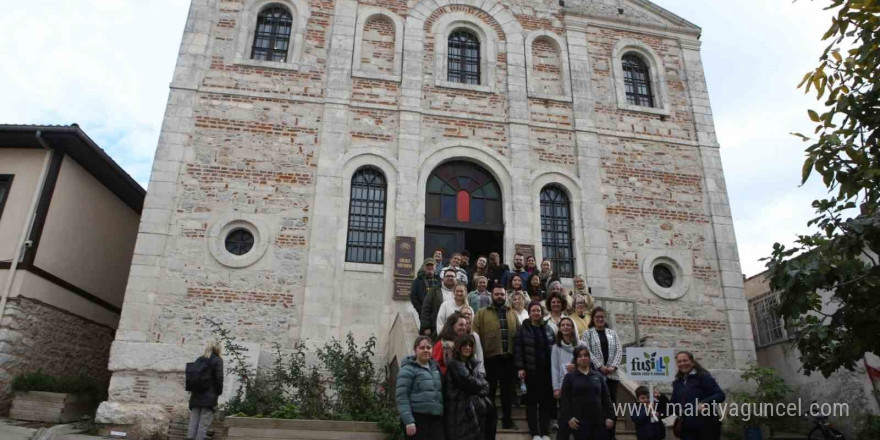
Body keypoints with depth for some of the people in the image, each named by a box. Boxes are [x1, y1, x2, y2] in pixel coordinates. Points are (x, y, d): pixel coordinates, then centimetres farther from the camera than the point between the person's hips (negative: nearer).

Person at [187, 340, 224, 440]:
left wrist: (193, 389, 15)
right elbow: (219, 378, -10)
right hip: (209, 396, -5)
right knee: (204, 422, -2)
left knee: (194, 420, 10)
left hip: (196, 395, 5)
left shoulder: (198, 360, 11)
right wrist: (219, 392, 0)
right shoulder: (217, 360, -5)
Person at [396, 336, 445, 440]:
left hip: (436, 418, 6)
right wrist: (408, 421, -19)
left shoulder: (435, 367, 16)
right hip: (417, 418, -6)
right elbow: (401, 397, -11)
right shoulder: (408, 369, -4)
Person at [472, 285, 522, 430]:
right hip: (490, 357, -3)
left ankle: (507, 419, 23)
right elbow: (476, 335, -5)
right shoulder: (482, 313, 3)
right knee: (489, 390, 7)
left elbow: (518, 334, 10)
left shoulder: (513, 314, 15)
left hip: (509, 358, 3)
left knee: (507, 390, 11)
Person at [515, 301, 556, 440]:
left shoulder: (548, 329, 9)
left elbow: (555, 348, 12)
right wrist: (520, 368, -13)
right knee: (532, 401, 3)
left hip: (547, 371, 3)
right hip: (531, 371, -3)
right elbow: (518, 349, -6)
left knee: (546, 401, 5)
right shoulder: (523, 329, -2)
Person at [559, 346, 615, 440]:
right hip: (579, 421, -3)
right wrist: (568, 417, -12)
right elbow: (564, 399, -1)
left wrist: (610, 416, 2)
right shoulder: (570, 377, 4)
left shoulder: (597, 376, 13)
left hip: (599, 420, 3)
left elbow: (606, 398, 12)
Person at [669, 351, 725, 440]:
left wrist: (705, 403, -27)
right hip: (687, 428, 5)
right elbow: (674, 403, 17)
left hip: (706, 427, -5)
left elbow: (720, 395, -12)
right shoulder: (678, 382, 13)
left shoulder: (703, 376, -5)